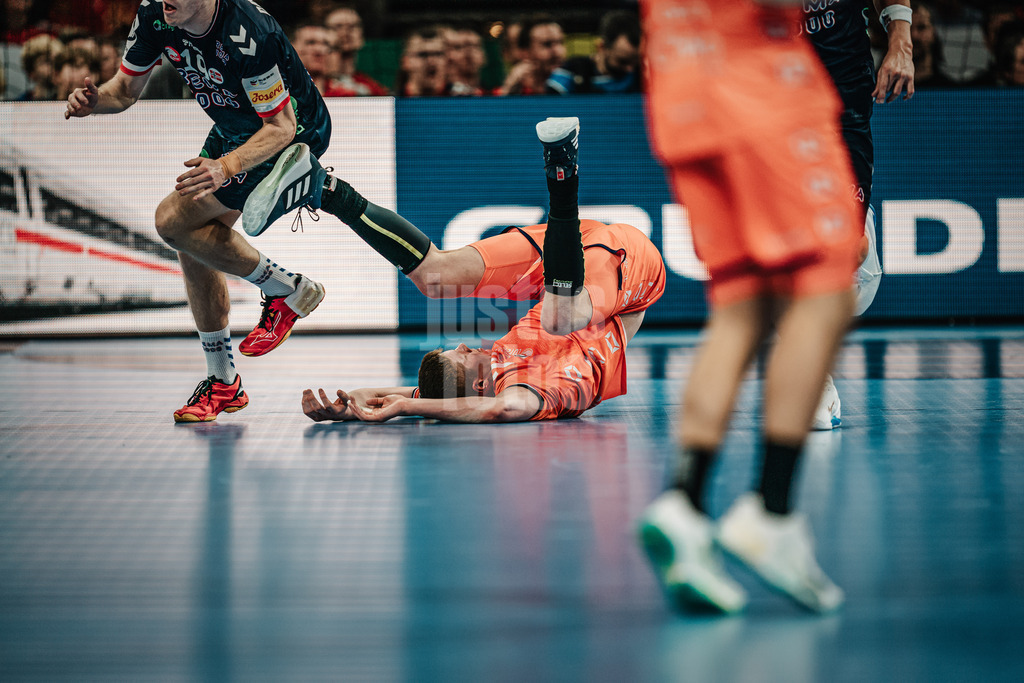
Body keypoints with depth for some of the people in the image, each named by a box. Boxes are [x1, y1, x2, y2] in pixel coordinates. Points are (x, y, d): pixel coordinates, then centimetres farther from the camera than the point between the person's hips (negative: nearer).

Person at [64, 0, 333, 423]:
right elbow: (126, 89, -1)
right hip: (234, 131, 8)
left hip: (295, 135, -8)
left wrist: (226, 167, -43)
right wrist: (96, 100, -24)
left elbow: (282, 126, -29)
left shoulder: (247, 35, -35)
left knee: (174, 220, -18)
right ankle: (223, 383, 18)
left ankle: (286, 289, -2)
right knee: (194, 245, 5)